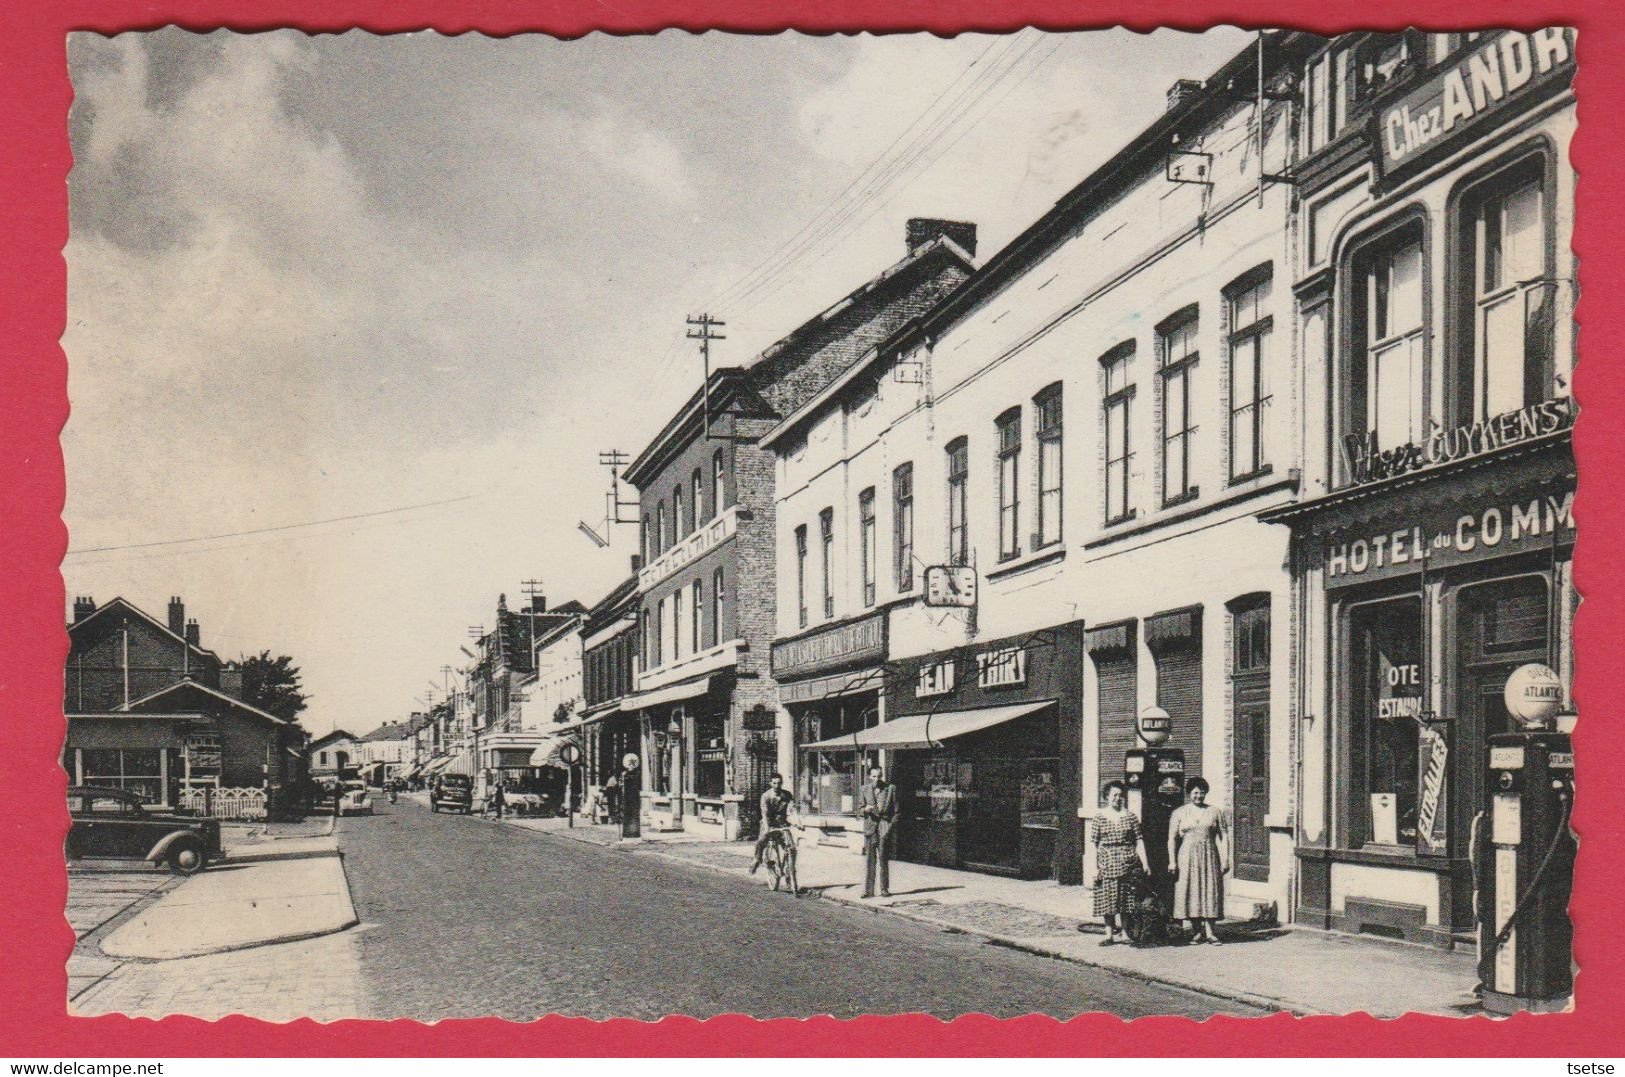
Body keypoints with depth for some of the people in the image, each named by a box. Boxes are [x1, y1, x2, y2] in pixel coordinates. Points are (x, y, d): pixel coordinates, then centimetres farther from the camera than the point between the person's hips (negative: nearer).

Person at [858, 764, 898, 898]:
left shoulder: (891, 789, 4)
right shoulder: (865, 790, 9)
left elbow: (895, 810, 5)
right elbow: (859, 809, 11)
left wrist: (890, 826, -4)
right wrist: (865, 809, -12)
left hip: (884, 827, -1)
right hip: (870, 827, 1)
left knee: (884, 859, -1)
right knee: (870, 860, 0)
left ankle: (884, 889, 6)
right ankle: (869, 890, 2)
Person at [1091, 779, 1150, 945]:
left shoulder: (1130, 816, 5)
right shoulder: (1100, 817, 4)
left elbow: (1139, 840, 2)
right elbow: (1095, 844, 3)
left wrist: (1145, 863, -5)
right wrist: (1095, 867, -2)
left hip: (1126, 861, 0)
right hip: (1106, 861, 0)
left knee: (1123, 896, -7)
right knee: (1107, 899, 3)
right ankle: (1109, 935, 9)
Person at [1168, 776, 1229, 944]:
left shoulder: (1214, 812, 9)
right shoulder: (1179, 813, 7)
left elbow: (1224, 836, 7)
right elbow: (1172, 838, 4)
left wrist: (1224, 860, -1)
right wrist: (1172, 861, -5)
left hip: (1210, 857, 0)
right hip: (1187, 857, 0)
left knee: (1210, 892, -4)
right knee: (1190, 892, -2)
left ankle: (1209, 931, -4)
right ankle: (1196, 931, 4)